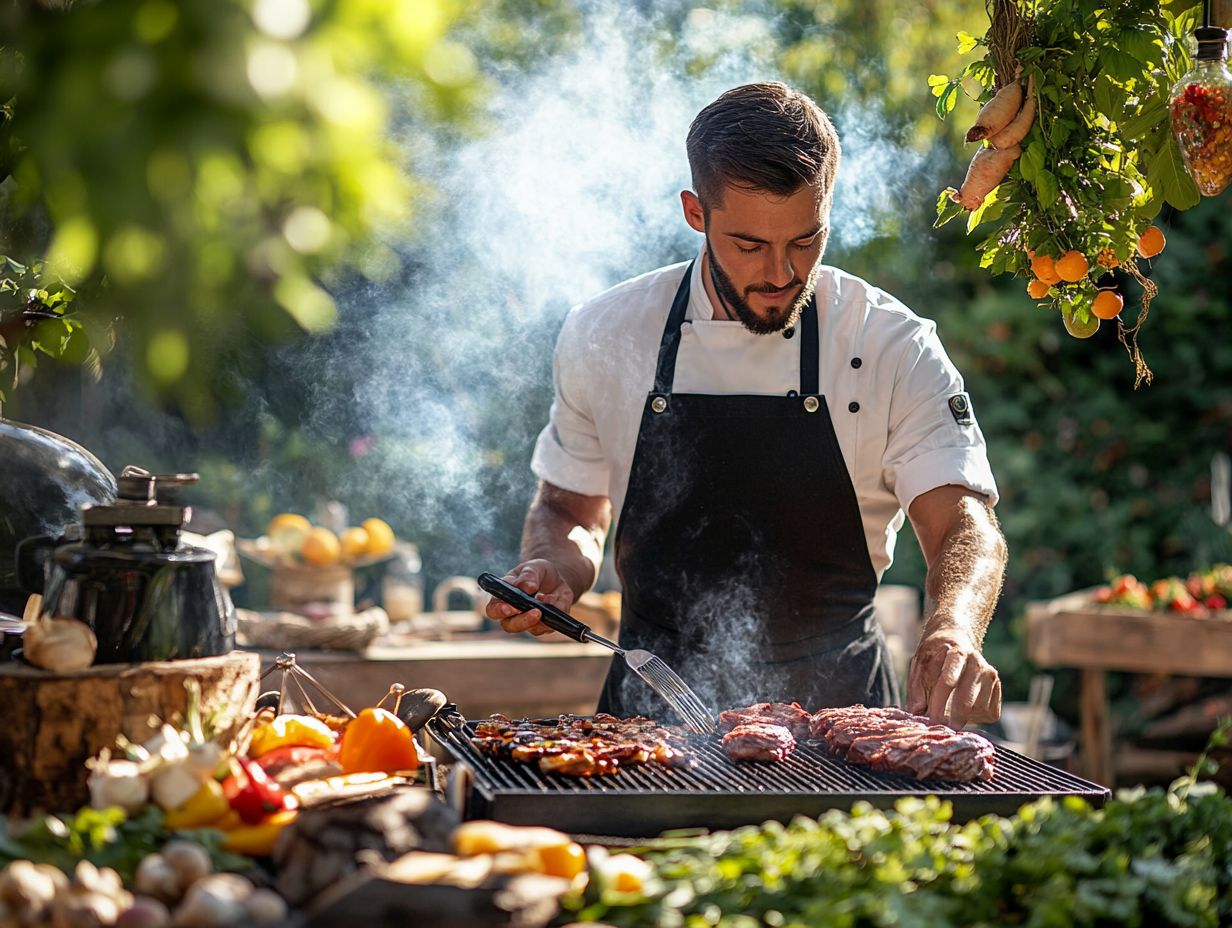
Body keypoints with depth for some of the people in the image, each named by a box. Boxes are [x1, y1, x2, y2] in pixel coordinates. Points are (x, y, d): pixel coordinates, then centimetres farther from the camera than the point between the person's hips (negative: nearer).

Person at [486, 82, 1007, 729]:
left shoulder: (894, 348, -5)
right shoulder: (604, 336, 1)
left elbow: (964, 527, -12)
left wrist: (953, 631, -33)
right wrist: (551, 573, -7)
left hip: (836, 708, 1)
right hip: (654, 716, -1)